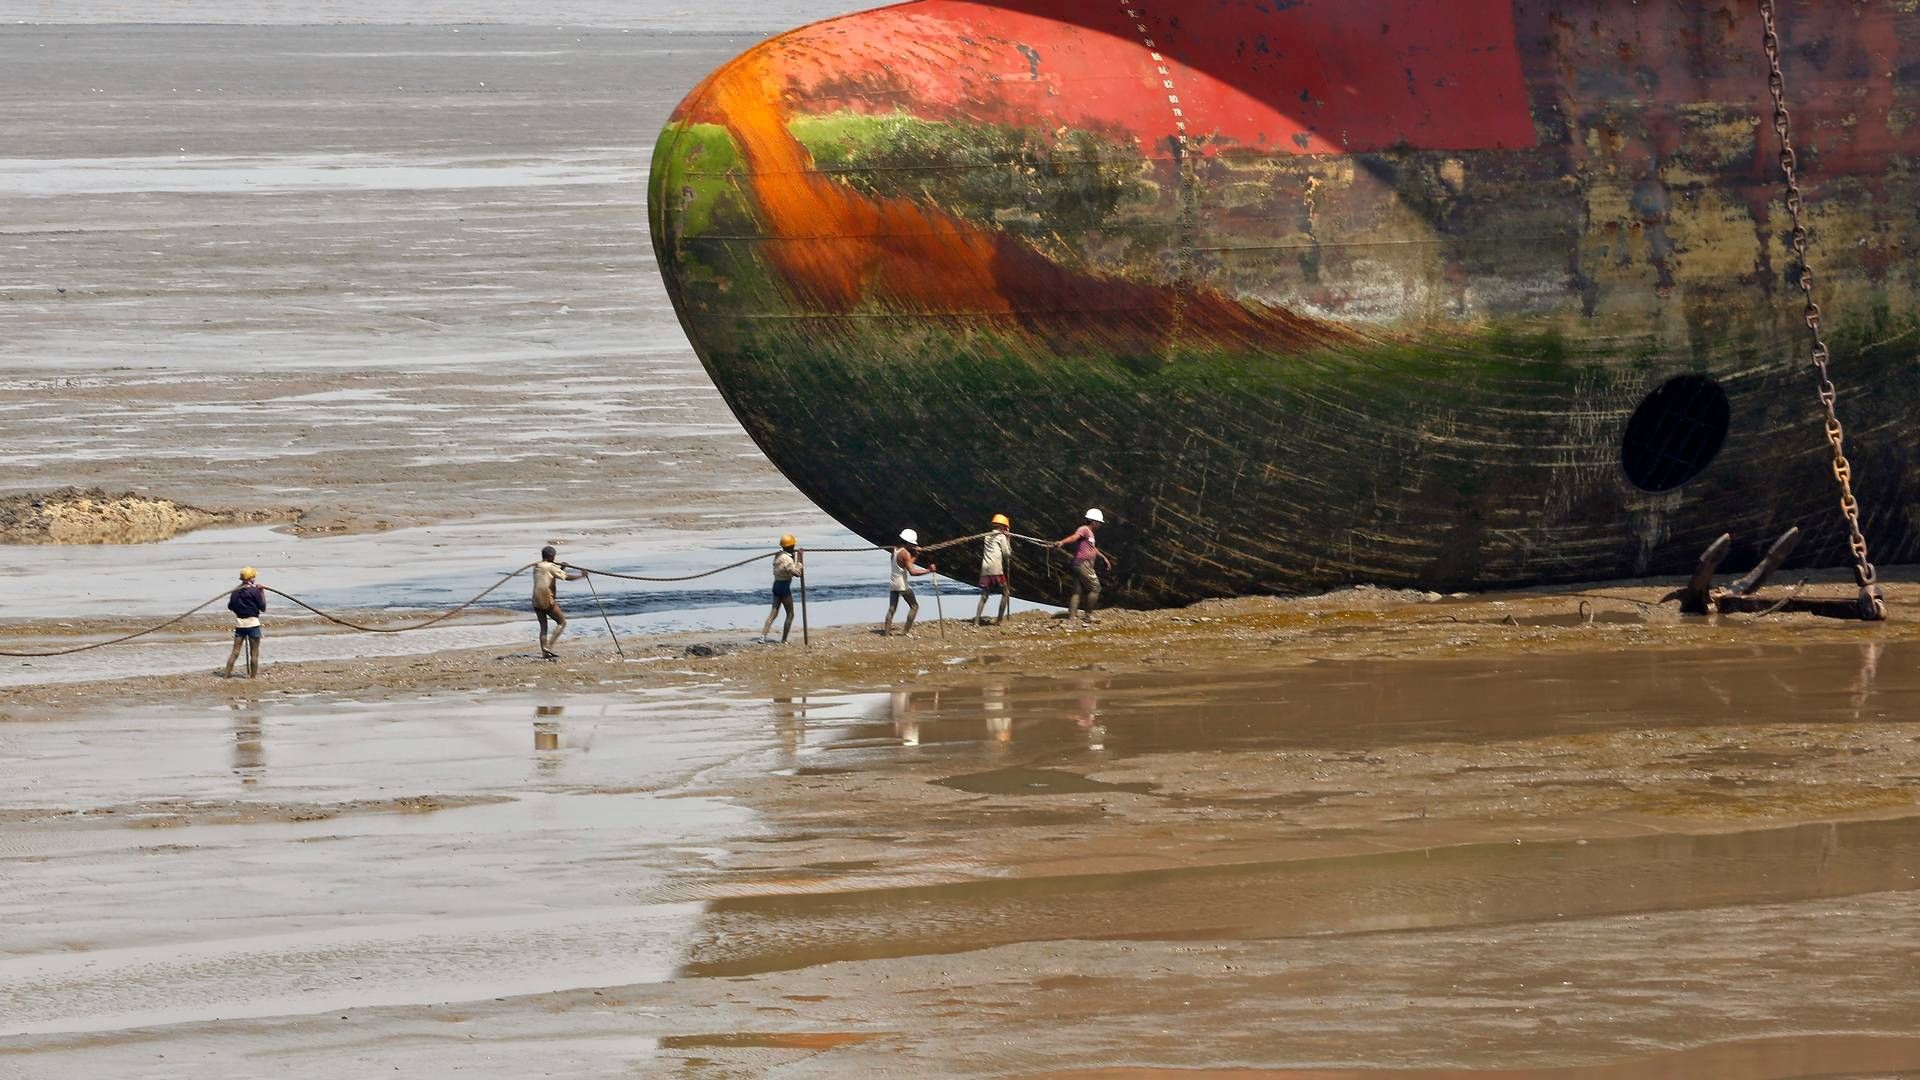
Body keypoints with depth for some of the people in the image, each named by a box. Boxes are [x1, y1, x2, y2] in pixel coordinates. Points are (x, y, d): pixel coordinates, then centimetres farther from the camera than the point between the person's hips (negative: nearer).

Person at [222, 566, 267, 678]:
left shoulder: (236, 591, 3)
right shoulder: (254, 591, -11)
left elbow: (230, 606, 6)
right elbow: (262, 608, -9)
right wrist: (262, 593, 0)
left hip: (239, 622, 4)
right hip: (252, 622, -4)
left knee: (235, 651, 8)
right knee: (254, 652, 5)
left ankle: (228, 673, 5)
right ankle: (253, 675, 6)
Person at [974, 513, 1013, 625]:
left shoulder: (988, 536, 21)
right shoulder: (1001, 537, 1)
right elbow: (1007, 553, -1)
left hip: (985, 569, 6)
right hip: (996, 569, -6)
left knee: (984, 596, 7)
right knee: (1006, 593, 5)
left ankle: (976, 621, -4)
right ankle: (999, 620, -1)